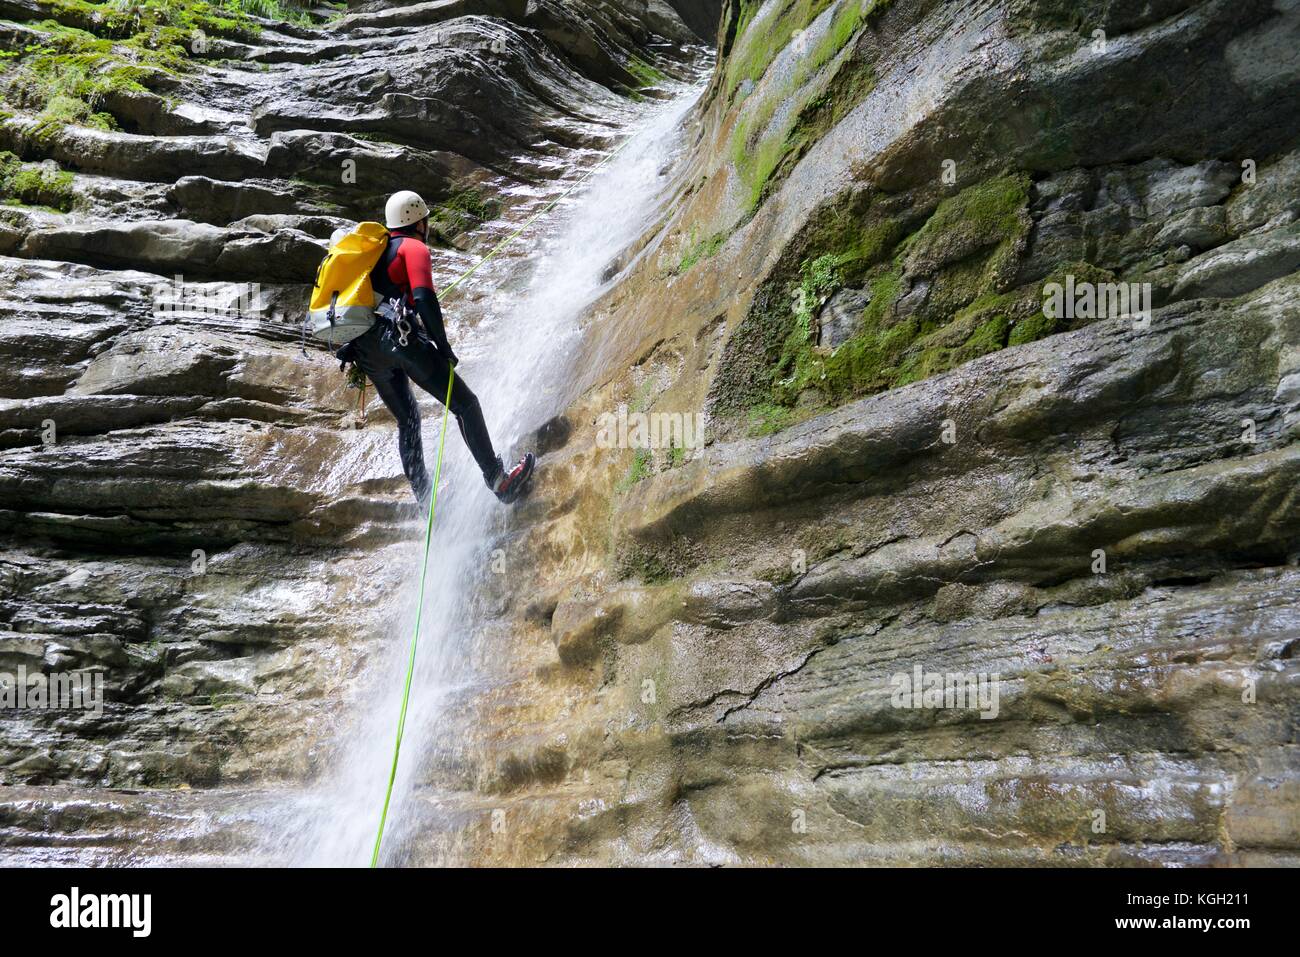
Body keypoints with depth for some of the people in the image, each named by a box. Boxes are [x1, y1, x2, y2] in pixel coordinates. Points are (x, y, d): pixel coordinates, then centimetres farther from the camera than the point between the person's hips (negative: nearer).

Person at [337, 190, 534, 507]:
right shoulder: (415, 248, 3)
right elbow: (424, 298, -13)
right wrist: (444, 347, -9)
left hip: (365, 348, 8)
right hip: (399, 336, -8)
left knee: (407, 420, 20)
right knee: (464, 403, -2)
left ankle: (425, 501, 20)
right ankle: (498, 480, -7)